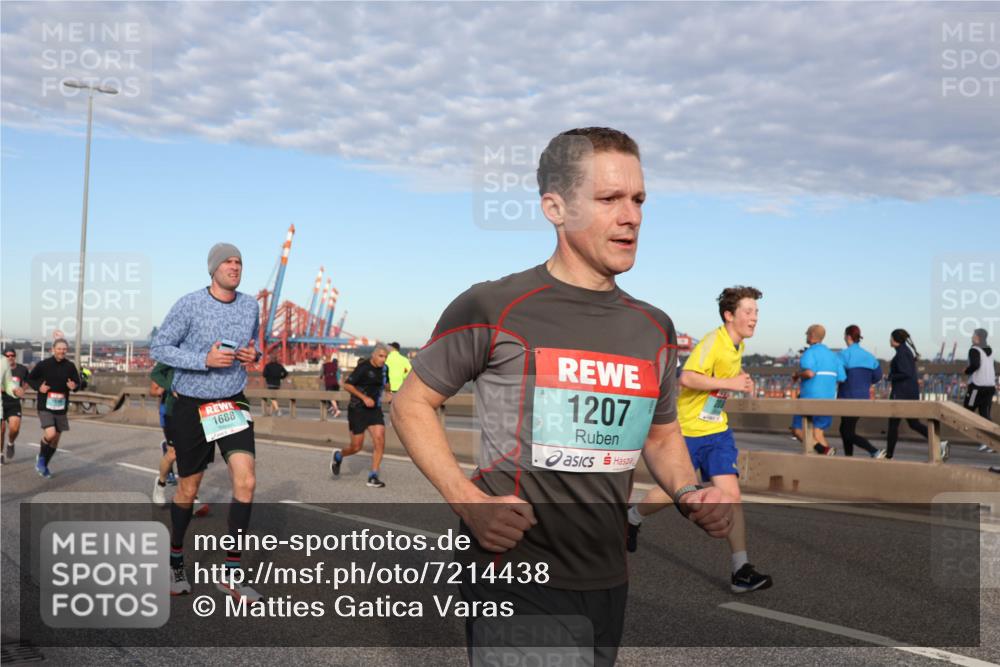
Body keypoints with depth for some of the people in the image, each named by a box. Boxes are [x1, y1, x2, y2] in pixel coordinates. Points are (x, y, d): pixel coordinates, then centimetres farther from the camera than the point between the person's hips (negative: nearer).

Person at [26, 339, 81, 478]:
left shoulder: (70, 366, -1)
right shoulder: (43, 365, -7)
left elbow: (77, 382, 8)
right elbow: (30, 378, 6)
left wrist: (74, 386, -15)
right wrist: (38, 387, -13)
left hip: (61, 409, 4)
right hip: (45, 407, -3)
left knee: (55, 440, 11)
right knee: (50, 434, -21)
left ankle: (44, 466, 32)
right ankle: (41, 457, 10)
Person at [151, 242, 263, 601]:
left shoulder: (250, 304, 4)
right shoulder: (189, 305, -10)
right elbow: (158, 347, -8)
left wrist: (254, 354, -4)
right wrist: (204, 360, -21)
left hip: (233, 404, 3)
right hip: (192, 406, -3)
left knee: (246, 481, -11)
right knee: (188, 489, 8)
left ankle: (232, 573, -1)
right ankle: (176, 560, 33)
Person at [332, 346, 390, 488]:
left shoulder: (384, 368, 5)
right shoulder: (363, 368, -15)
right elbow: (347, 385, -14)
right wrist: (364, 397, -21)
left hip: (375, 409, 5)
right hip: (358, 410, -5)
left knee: (379, 441, -11)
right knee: (356, 447, 0)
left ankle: (373, 476, -3)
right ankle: (338, 456, 34)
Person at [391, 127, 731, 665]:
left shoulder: (654, 329, 6)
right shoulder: (493, 309, -11)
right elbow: (412, 404, -3)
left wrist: (687, 492, -2)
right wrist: (467, 500, -16)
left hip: (608, 582, 6)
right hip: (514, 579, -5)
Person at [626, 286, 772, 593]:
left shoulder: (737, 345, 8)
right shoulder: (713, 341, -19)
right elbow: (687, 378, -30)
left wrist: (740, 383, 13)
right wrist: (729, 383, -29)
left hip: (717, 431, 6)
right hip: (687, 430, -6)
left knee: (730, 494, -7)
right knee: (671, 493, 10)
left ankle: (741, 570, -5)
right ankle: (632, 518, 41)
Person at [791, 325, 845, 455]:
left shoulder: (810, 353, -9)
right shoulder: (833, 355, 13)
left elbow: (809, 373, -26)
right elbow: (841, 378, 10)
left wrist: (797, 374, -6)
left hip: (811, 398, -7)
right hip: (829, 398, 7)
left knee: (798, 429, 0)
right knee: (818, 432, 12)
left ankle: (822, 449, -21)